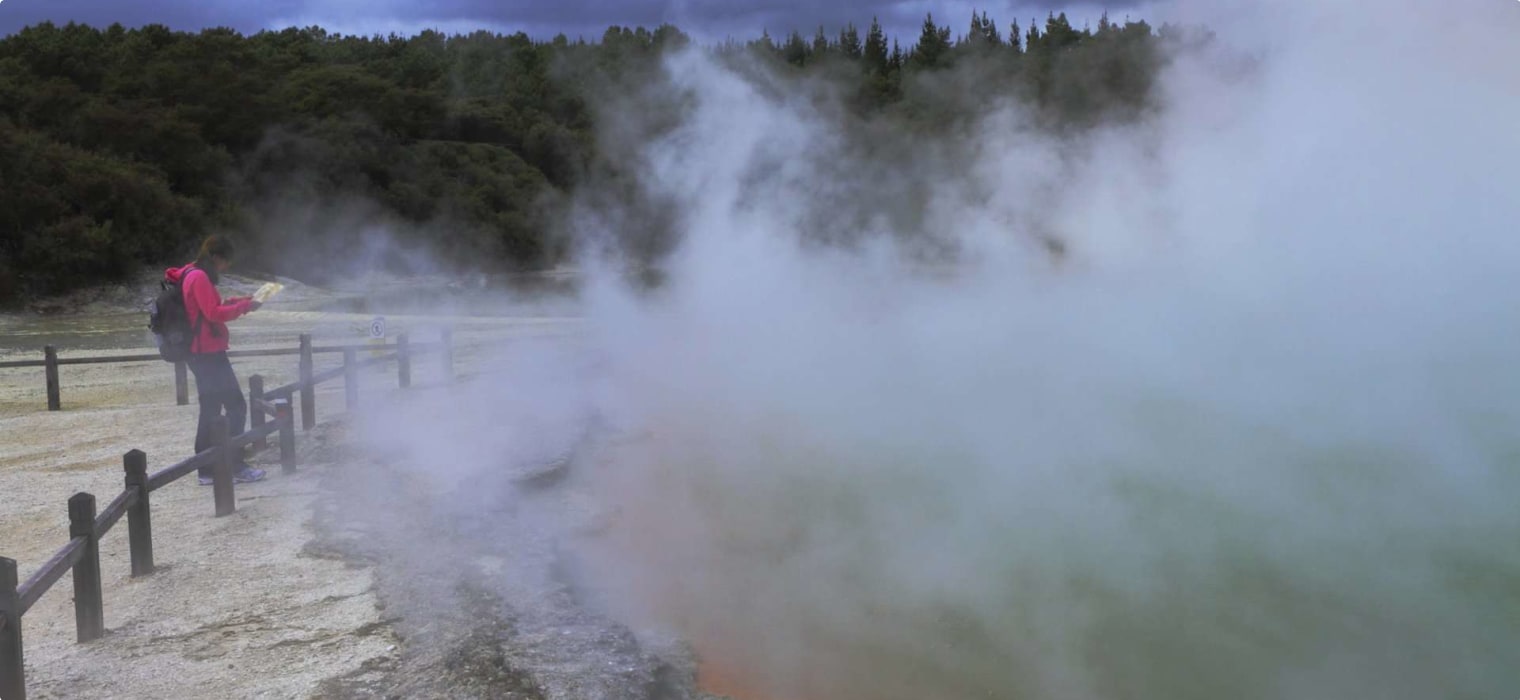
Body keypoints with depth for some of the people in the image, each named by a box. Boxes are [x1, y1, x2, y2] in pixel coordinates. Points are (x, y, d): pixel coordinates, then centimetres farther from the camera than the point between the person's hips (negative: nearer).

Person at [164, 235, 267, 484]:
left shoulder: (193, 275, 16)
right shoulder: (199, 277, -15)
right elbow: (214, 313, -20)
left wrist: (234, 302, 8)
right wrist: (243, 306, -11)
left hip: (202, 353, 11)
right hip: (208, 353, -11)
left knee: (210, 410, 14)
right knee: (236, 406, -6)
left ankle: (207, 470, 17)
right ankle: (235, 466, -3)